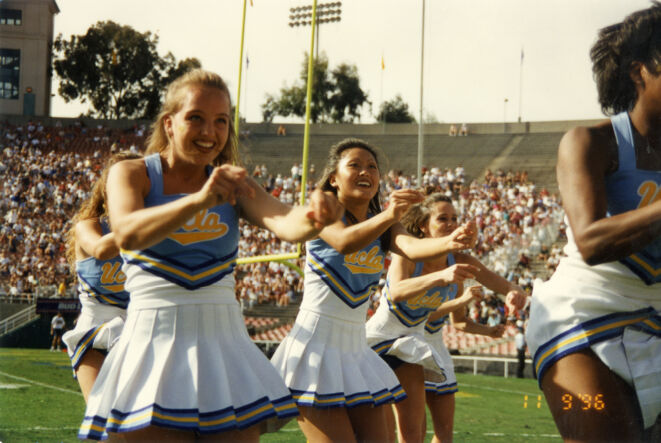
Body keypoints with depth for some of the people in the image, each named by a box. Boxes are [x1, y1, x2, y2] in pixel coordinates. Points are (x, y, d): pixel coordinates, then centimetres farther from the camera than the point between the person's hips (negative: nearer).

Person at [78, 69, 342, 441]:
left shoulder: (233, 183, 9)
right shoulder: (132, 174, -1)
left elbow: (284, 222, -11)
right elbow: (126, 234, -23)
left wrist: (314, 216, -36)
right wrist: (199, 200, -39)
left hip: (224, 338, 3)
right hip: (157, 339, -3)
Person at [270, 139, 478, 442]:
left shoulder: (383, 224, 8)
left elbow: (411, 247, -15)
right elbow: (344, 241, -32)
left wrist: (450, 243, -38)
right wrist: (387, 215, -51)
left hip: (356, 349, 7)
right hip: (317, 344, -6)